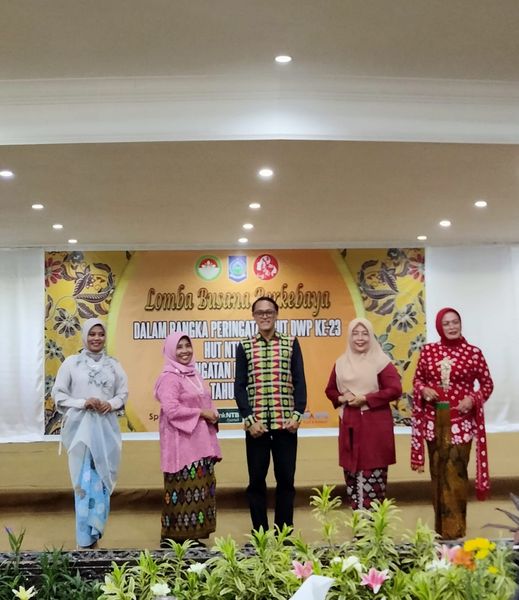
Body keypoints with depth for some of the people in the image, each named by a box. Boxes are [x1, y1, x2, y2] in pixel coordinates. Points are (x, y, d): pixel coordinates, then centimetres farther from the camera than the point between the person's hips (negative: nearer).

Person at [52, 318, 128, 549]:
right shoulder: (71, 363, -1)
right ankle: (85, 539, 5)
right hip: (81, 428, -3)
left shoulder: (113, 365, 7)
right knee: (85, 481, -3)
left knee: (102, 480, 8)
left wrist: (111, 404, -9)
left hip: (106, 428, 3)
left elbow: (123, 393, 11)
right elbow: (58, 394, -1)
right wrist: (82, 403, -15)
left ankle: (95, 530, 21)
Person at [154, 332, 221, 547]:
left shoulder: (194, 374, 15)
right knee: (183, 488, -6)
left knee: (200, 487, 10)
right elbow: (171, 410, -21)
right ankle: (174, 536, 5)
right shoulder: (169, 378, -11)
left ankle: (191, 534, 19)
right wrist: (201, 413, -15)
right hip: (182, 443, -9)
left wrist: (212, 413, 1)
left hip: (200, 442, 9)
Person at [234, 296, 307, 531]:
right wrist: (249, 420, -8)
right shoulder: (244, 347, 6)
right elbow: (240, 386, 2)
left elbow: (299, 382, 4)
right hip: (256, 424, 0)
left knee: (286, 479, 6)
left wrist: (297, 415, -7)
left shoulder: (291, 344, 6)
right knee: (256, 480, 5)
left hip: (285, 423, 0)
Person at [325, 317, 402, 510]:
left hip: (375, 424, -4)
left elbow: (395, 390, -11)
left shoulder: (381, 362, -5)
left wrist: (366, 399, -14)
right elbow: (330, 390, 17)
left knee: (373, 474, -4)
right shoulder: (341, 363, 9)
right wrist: (342, 398, -4)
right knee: (352, 473, 6)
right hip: (350, 424, 4)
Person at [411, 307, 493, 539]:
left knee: (456, 472, -5)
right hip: (434, 420, 3)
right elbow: (417, 379, 13)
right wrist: (423, 389, -8)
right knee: (438, 471, 10)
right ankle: (441, 524, 23)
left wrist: (473, 398, -13)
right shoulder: (428, 351, 4)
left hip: (460, 421, -3)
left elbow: (487, 384, 4)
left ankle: (455, 527, 5)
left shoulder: (473, 352, -3)